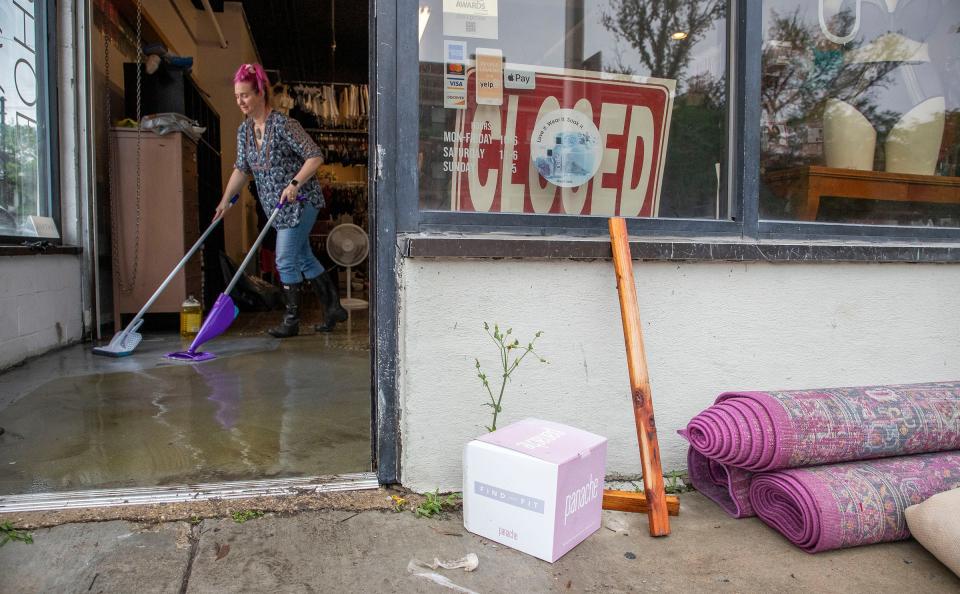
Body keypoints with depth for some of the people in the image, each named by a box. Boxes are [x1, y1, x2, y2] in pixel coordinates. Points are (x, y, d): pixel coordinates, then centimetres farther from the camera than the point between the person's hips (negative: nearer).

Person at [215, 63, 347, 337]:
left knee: (285, 260, -7)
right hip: (277, 205, 8)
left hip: (300, 201, -8)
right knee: (304, 258, 12)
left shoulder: (283, 124, -16)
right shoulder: (244, 130, 7)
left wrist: (294, 184, -28)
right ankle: (333, 308, 23)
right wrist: (225, 201, 2)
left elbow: (315, 156, -18)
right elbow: (241, 169, 10)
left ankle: (292, 320, 6)